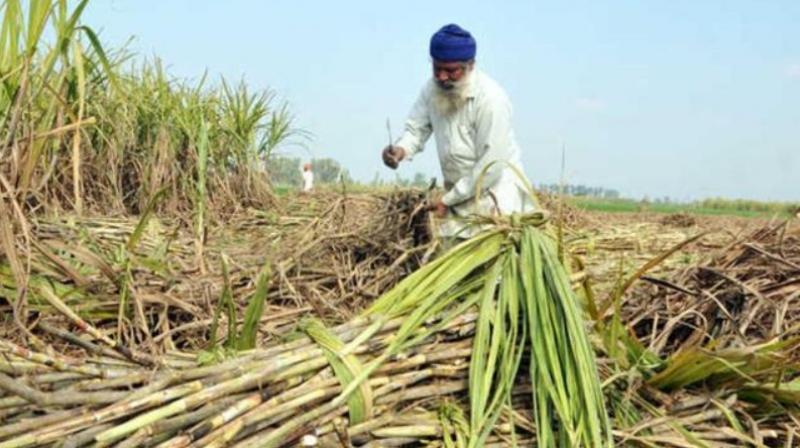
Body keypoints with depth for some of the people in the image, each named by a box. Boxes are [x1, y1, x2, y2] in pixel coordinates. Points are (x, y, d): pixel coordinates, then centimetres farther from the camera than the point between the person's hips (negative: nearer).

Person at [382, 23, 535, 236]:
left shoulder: (491, 98, -22)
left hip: (494, 186, -5)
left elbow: (490, 166, -21)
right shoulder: (432, 89, -4)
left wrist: (448, 200, -16)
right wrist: (401, 149, -21)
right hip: (458, 190, 6)